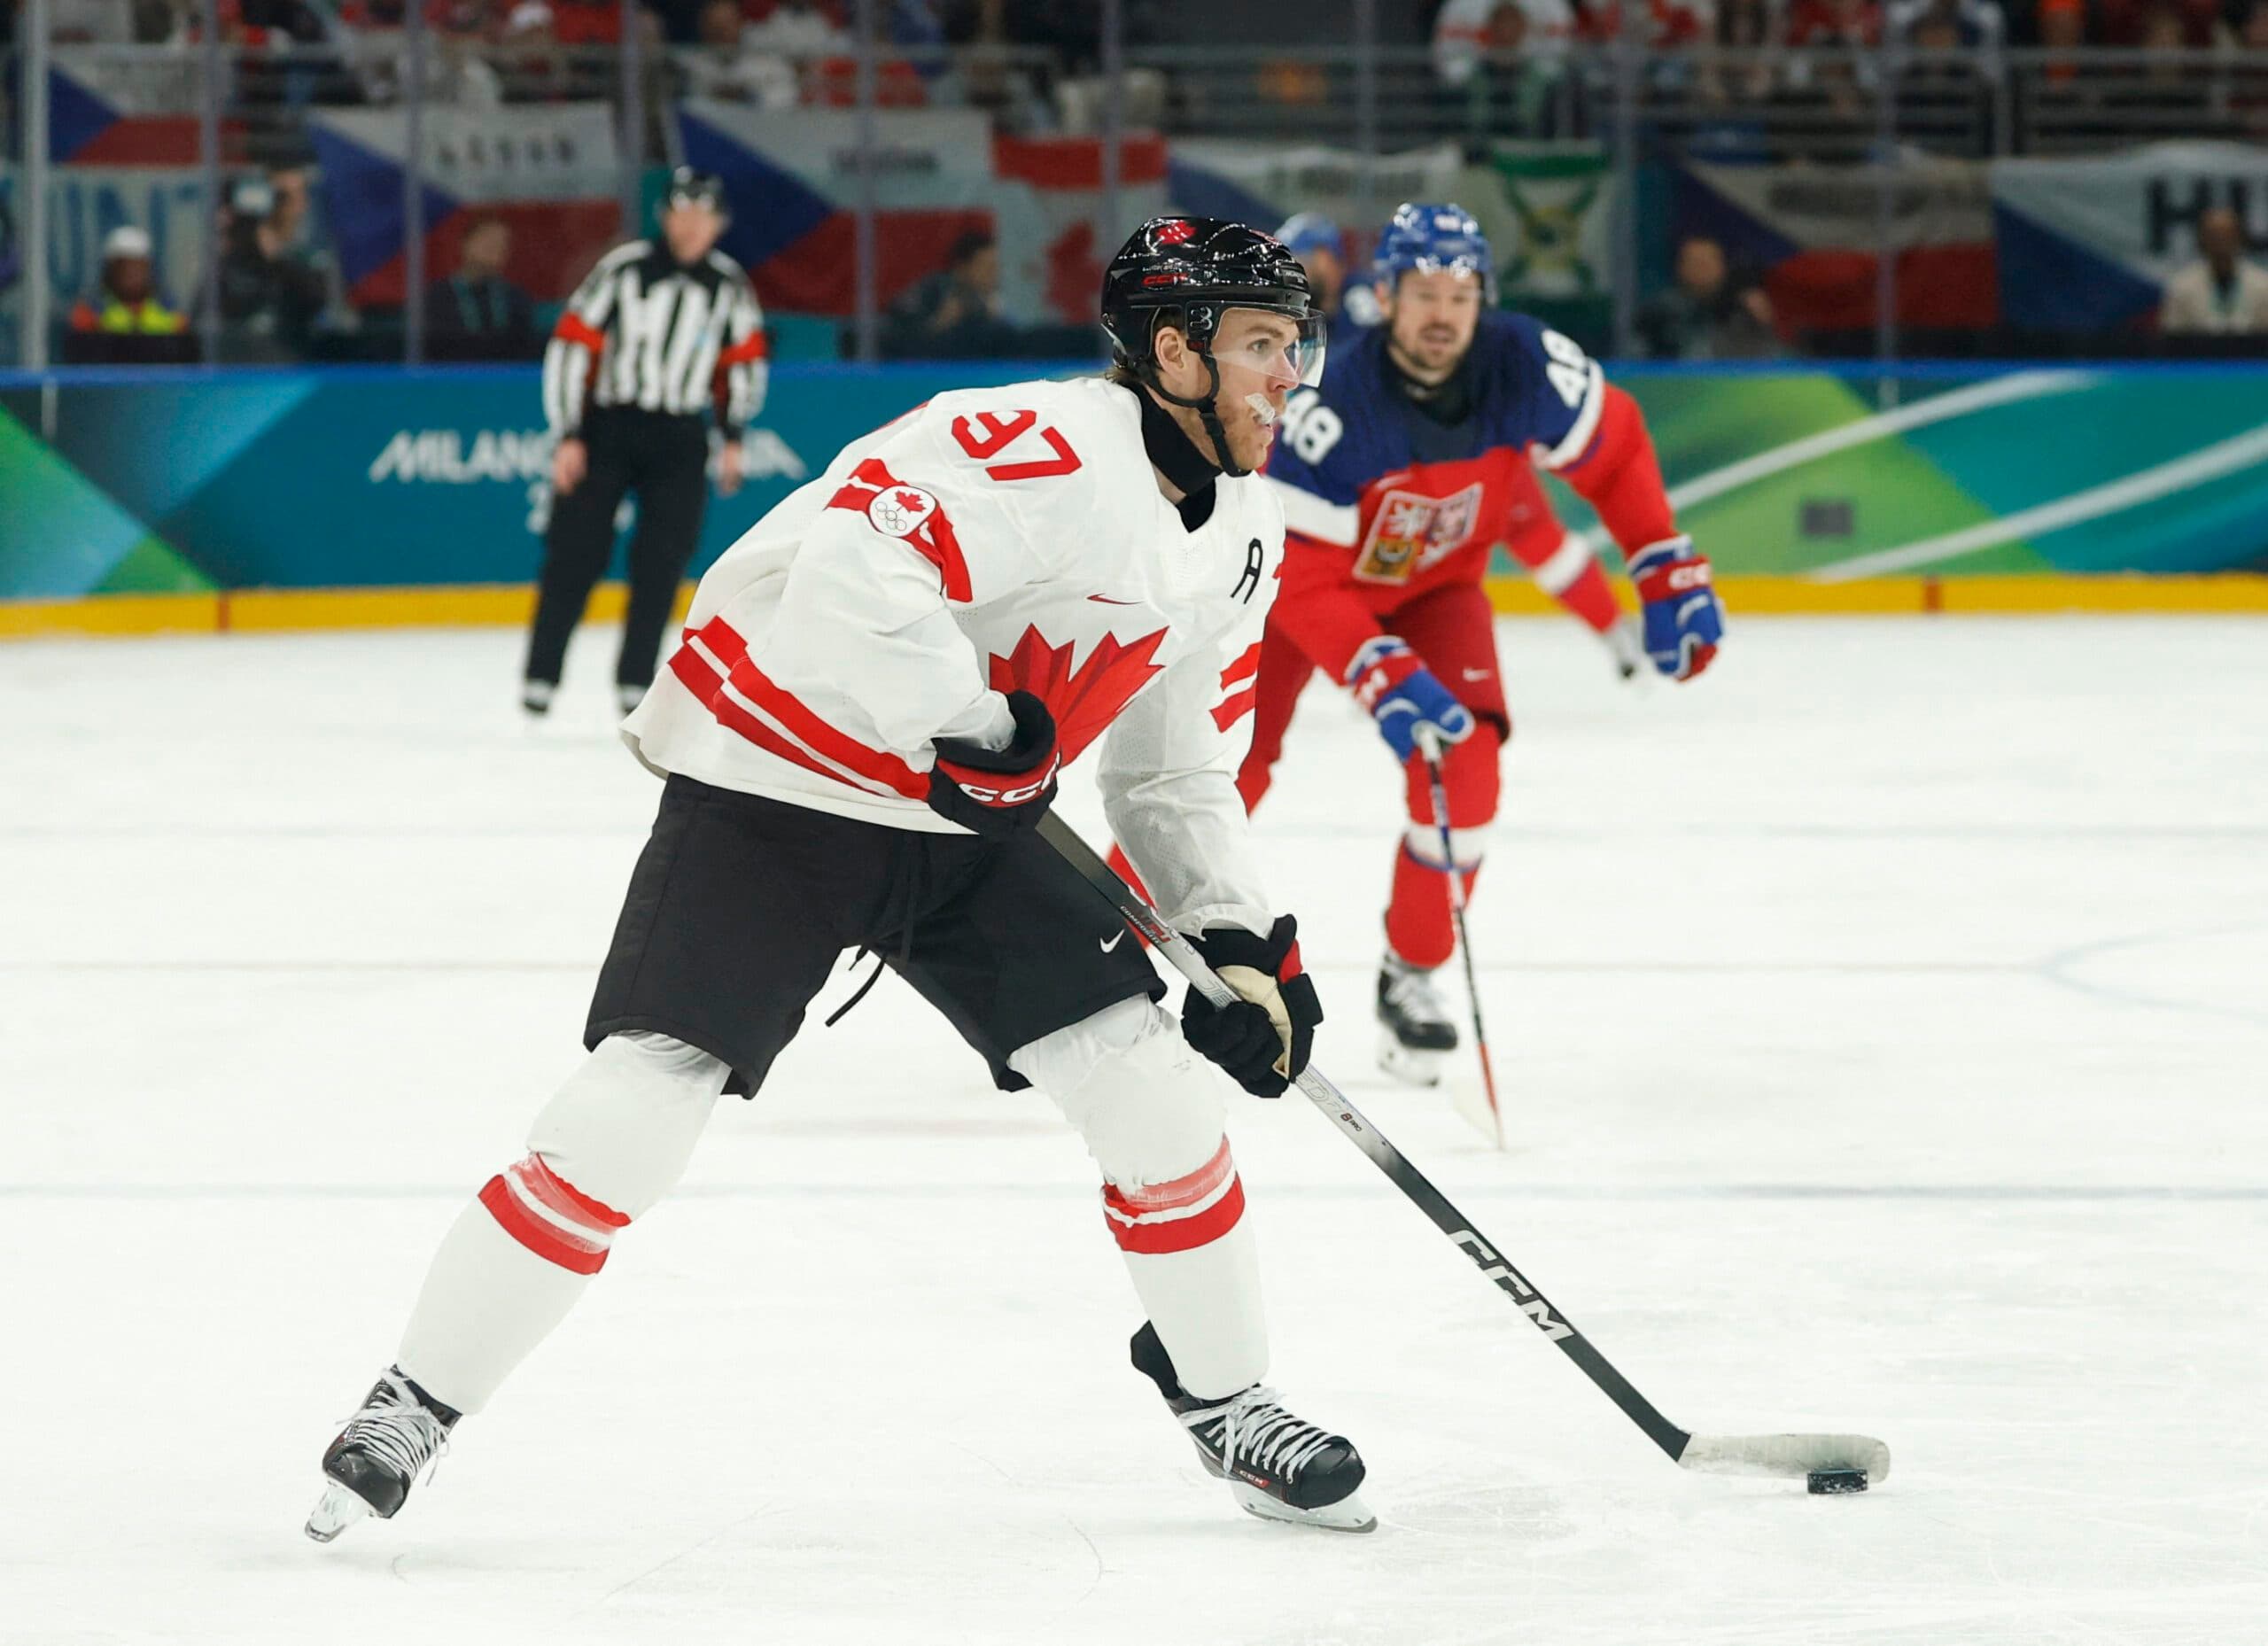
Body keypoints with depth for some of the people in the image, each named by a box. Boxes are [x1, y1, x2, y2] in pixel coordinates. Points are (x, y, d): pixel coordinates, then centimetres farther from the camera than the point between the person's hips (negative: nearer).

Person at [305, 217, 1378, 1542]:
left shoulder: (1243, 536, 5)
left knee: (1154, 1081, -2)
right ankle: (414, 1408, -1)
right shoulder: (1052, 454, -25)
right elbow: (850, 573, -38)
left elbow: (1177, 770, 16)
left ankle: (1228, 1400, 18)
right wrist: (975, 721, -28)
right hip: (774, 786, -8)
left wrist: (1246, 938, 4)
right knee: (636, 1108, -14)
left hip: (969, 822, 8)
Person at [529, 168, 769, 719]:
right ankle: (540, 674, 1)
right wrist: (568, 438, -13)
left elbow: (744, 359, 15)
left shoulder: (729, 285, 1)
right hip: (606, 426, -3)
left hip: (679, 440, 3)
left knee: (662, 561, -3)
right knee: (577, 552, -7)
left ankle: (635, 680, 5)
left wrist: (733, 438, 9)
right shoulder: (624, 269, -11)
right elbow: (571, 344, -10)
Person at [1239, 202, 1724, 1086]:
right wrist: (1383, 679, -42)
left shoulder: (1526, 368, -25)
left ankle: (1411, 978, 3)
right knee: (1226, 768, -14)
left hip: (1436, 584, 3)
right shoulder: (1331, 408, -36)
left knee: (1461, 763, -17)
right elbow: (1303, 581, -32)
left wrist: (1671, 575, -7)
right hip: (1295, 576, -3)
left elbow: (1617, 446, -5)